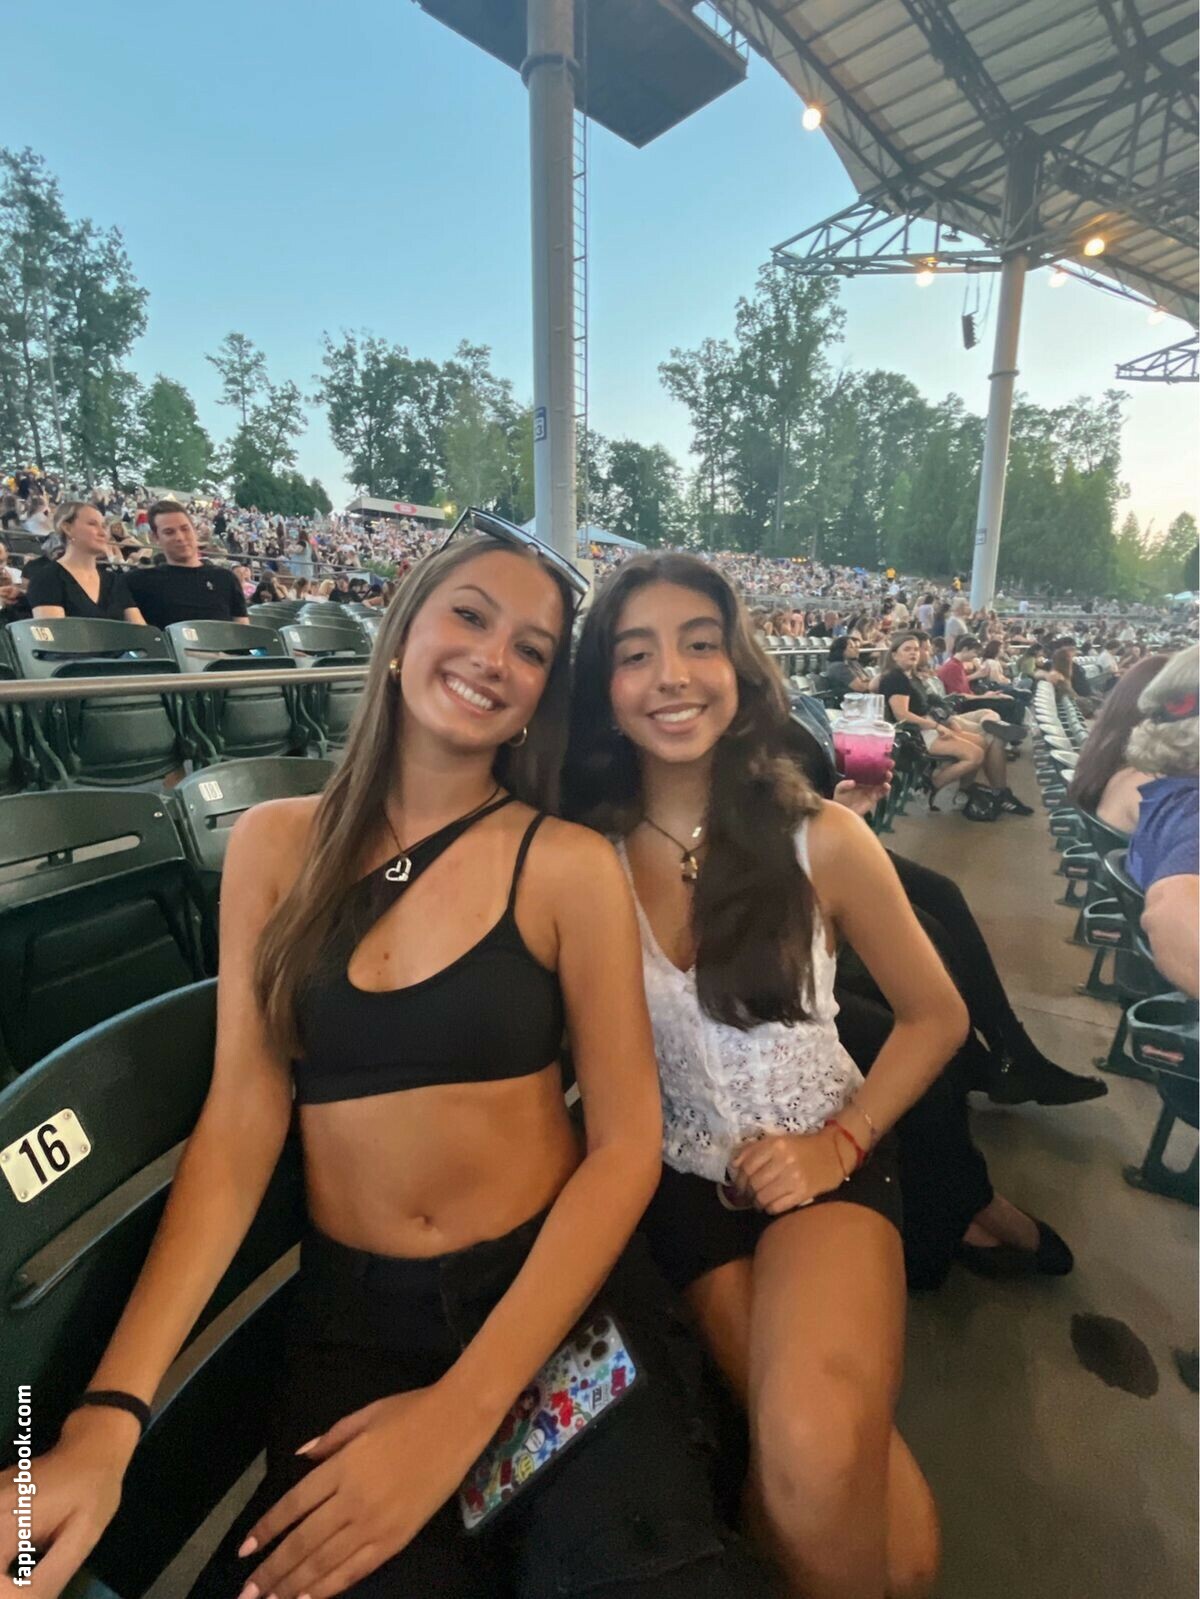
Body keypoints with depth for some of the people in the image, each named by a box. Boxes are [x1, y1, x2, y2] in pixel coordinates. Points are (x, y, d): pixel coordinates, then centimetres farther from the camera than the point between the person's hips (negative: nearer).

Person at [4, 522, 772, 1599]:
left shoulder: (571, 865, -9)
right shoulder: (276, 844, 0)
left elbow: (627, 1144, -9)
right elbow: (239, 1122, -3)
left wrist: (463, 1409, -16)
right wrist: (107, 1415, -13)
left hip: (552, 1292, -1)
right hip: (350, 1310, 2)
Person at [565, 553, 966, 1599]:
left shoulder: (822, 839, -10)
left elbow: (937, 1016, 1)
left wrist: (841, 1142, -8)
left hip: (824, 1163, 0)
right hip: (684, 1187, 1)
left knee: (816, 1465, -26)